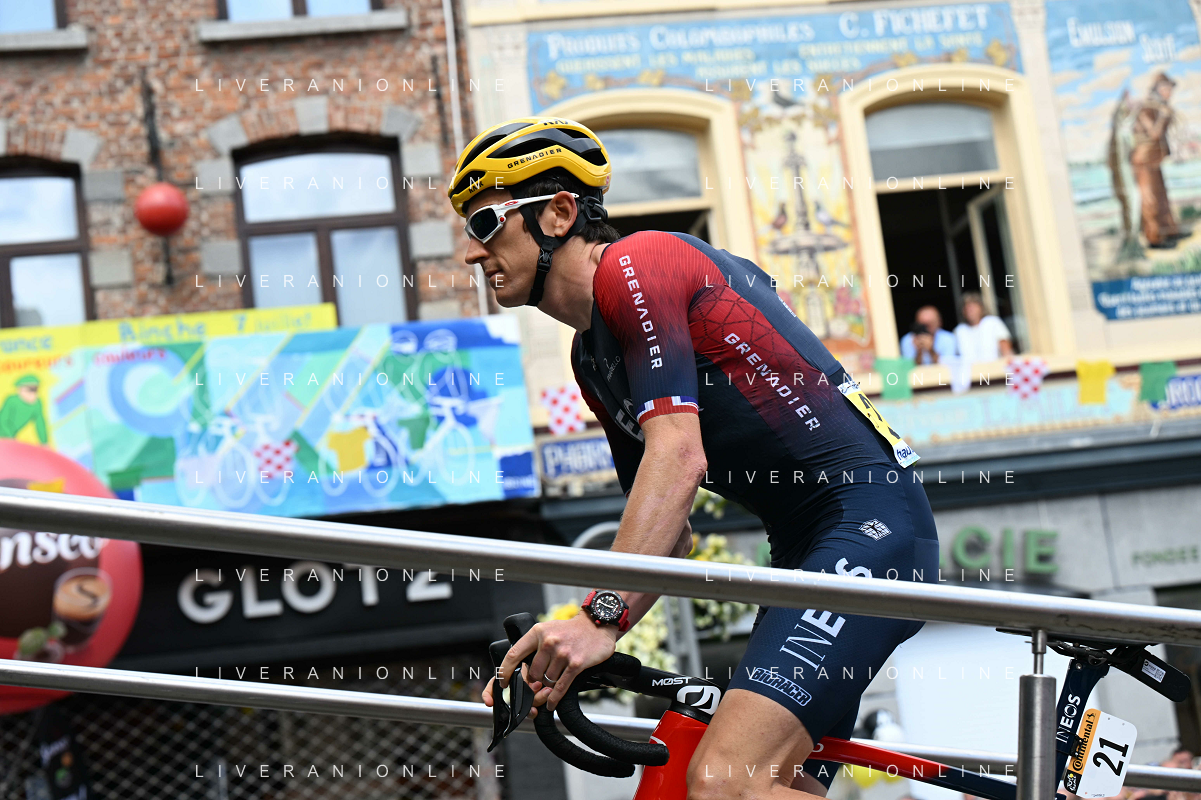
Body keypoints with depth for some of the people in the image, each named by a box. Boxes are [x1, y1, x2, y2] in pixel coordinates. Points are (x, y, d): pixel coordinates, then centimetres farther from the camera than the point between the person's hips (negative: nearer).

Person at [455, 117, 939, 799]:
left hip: (870, 518, -10)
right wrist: (559, 651, 7)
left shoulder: (635, 263, -9)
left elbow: (678, 457, -21)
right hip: (804, 549, 10)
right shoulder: (592, 358, 19)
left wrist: (602, 615, -27)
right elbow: (668, 530, 18)